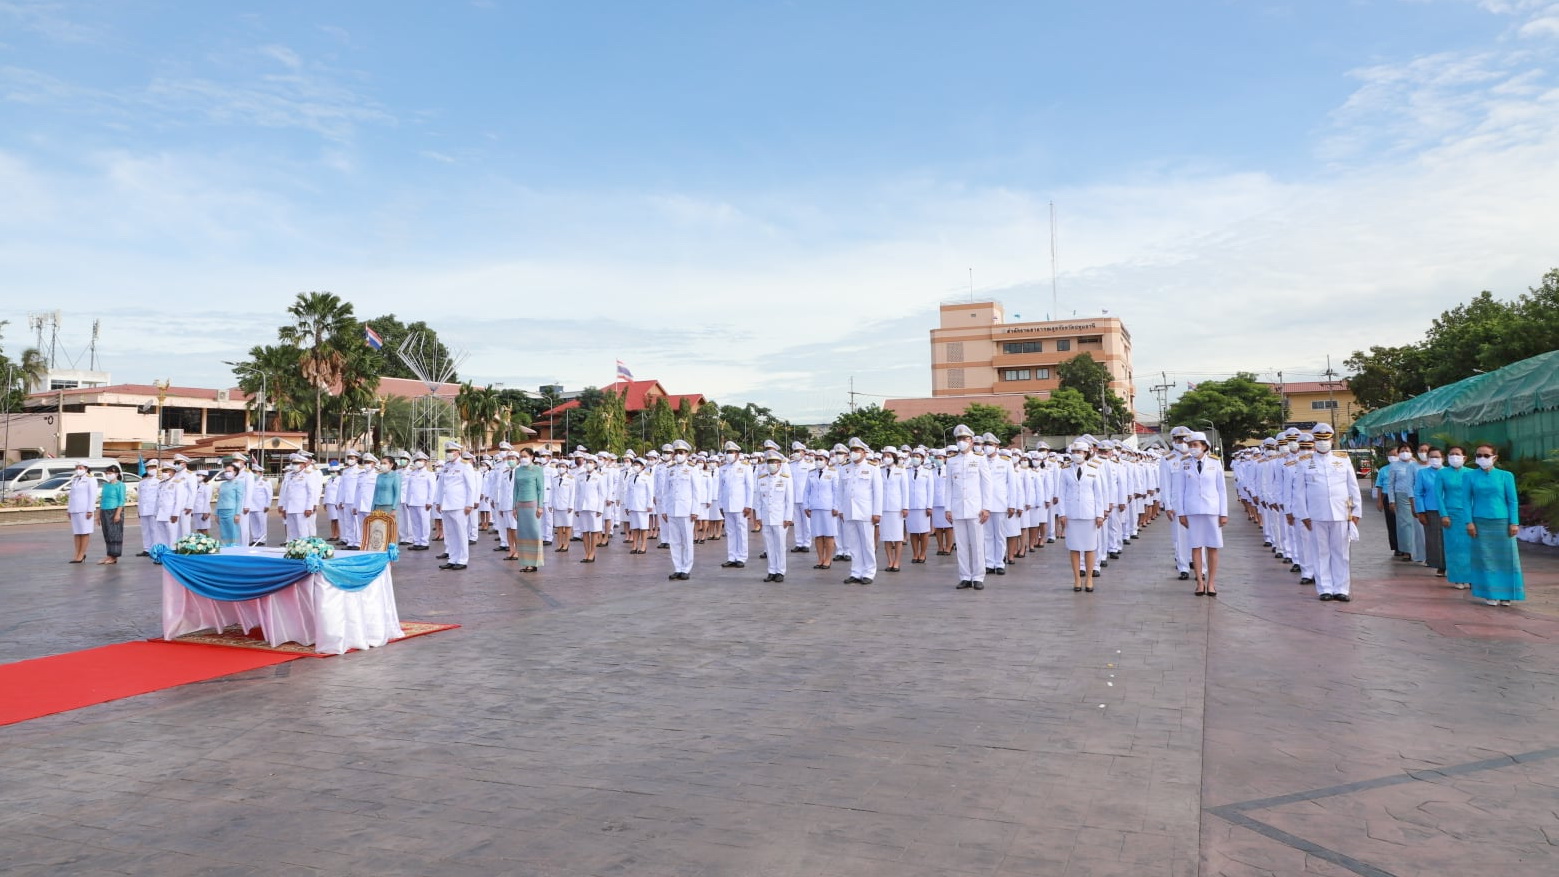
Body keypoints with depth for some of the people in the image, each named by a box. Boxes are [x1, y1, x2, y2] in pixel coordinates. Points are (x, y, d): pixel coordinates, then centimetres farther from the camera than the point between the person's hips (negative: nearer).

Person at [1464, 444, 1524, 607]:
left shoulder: (1505, 476, 2)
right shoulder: (1471, 476, 1)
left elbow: (1512, 501, 3)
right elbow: (1467, 500, 2)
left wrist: (1514, 523, -2)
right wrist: (1469, 522, -4)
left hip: (1502, 523, 0)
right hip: (1480, 523, 0)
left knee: (1505, 558, 3)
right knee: (1486, 559, 3)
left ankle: (1505, 594, 14)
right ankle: (1490, 594, 11)